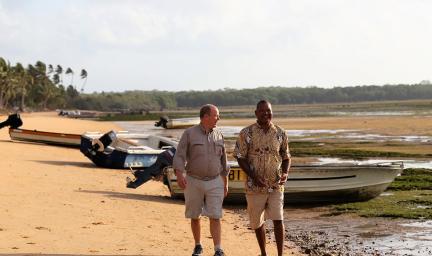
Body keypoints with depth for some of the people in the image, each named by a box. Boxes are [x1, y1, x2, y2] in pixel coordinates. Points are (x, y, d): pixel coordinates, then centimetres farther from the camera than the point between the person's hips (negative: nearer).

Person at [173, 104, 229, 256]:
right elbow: (179, 156, -11)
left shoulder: (218, 135, 7)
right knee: (194, 216, 10)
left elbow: (223, 161, 14)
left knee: (215, 217, -7)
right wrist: (180, 175, -26)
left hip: (214, 182, 2)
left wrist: (225, 183, 14)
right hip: (193, 181, -2)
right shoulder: (189, 134, -5)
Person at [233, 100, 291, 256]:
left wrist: (285, 173, -9)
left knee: (278, 220, -8)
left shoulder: (280, 133, 3)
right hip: (254, 185, 0)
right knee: (256, 221, 9)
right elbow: (240, 158, -4)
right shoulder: (246, 133, -4)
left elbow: (286, 157, 11)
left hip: (276, 185, 1)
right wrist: (254, 177, -16)